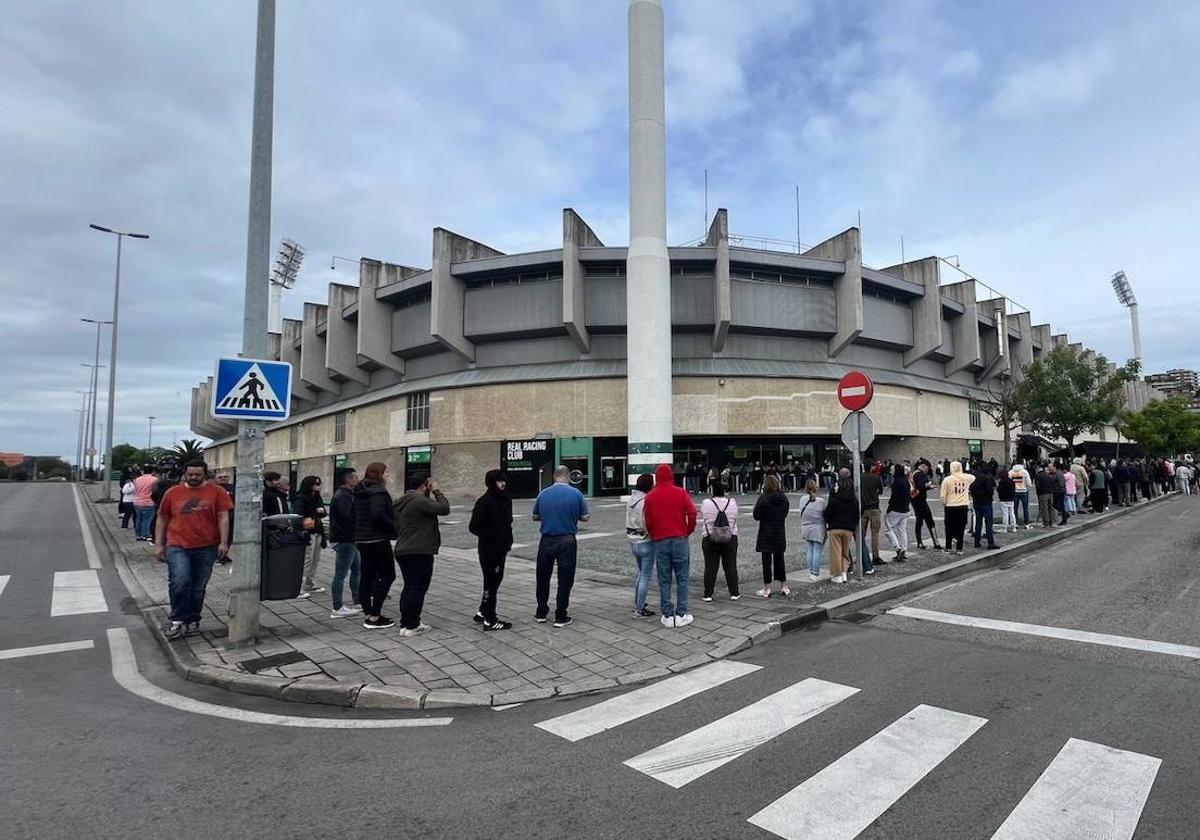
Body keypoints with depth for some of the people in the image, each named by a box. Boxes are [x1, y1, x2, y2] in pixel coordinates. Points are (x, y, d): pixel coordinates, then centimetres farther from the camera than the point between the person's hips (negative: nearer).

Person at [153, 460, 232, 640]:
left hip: (206, 548, 0)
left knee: (198, 587, 8)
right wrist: (158, 544, 7)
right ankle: (178, 620, 1)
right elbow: (162, 519, 12)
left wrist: (223, 542, -9)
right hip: (177, 547, 0)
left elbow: (223, 517, -1)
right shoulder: (172, 493, 6)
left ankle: (192, 621, 23)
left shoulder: (216, 492, 1)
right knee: (179, 581, -16)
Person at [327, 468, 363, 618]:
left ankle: (357, 602, 27)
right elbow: (348, 517, -26)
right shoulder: (341, 496, -16)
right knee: (340, 575, -5)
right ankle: (337, 608, 1)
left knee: (356, 571, 17)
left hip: (350, 540, 11)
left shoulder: (348, 494, 18)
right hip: (344, 540, -11)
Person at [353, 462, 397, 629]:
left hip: (361, 539, 9)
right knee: (387, 575, -3)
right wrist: (394, 527, -15)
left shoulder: (360, 492, 14)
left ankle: (367, 615, 16)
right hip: (378, 539, -9)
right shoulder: (378, 491, -15)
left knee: (366, 576, 11)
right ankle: (374, 617, -5)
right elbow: (378, 515, -26)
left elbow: (354, 515, 18)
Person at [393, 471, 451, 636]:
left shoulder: (401, 502, 15)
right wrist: (436, 491, -9)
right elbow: (444, 509, -18)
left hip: (402, 551, 10)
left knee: (409, 587, 16)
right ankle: (412, 626, -2)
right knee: (418, 588, -4)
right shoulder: (420, 500, -17)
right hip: (419, 552, -10)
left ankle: (405, 622, 20)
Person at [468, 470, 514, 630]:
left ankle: (482, 613, 33)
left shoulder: (505, 499, 7)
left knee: (496, 579, 17)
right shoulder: (484, 501, -17)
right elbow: (474, 527, -19)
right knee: (491, 582, 1)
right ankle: (490, 620, 12)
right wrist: (491, 538, -19)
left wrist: (508, 540, 8)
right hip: (488, 549, -8)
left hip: (501, 548, 8)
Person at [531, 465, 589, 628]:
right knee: (565, 580, 6)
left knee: (543, 578, 16)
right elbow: (585, 517, -1)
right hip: (567, 541, -2)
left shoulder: (543, 494, 0)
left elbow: (535, 517, 9)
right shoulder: (576, 494, -7)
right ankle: (561, 617, 8)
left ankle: (541, 613, 24)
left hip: (546, 540, 2)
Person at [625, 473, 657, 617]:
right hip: (646, 543, -9)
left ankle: (637, 604, 30)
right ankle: (640, 609, 6)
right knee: (646, 576, 1)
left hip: (633, 542, 9)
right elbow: (647, 524, -21)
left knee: (641, 574, 22)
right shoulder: (646, 501, -19)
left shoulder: (632, 499, 8)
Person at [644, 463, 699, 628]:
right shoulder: (681, 492, -1)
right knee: (682, 578, 7)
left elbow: (648, 521, 3)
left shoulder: (650, 496, 2)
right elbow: (692, 513, -9)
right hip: (679, 540, -1)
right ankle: (681, 614, 8)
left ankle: (667, 616, 10)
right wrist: (688, 531, 6)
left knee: (664, 580, 8)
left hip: (660, 542, 1)